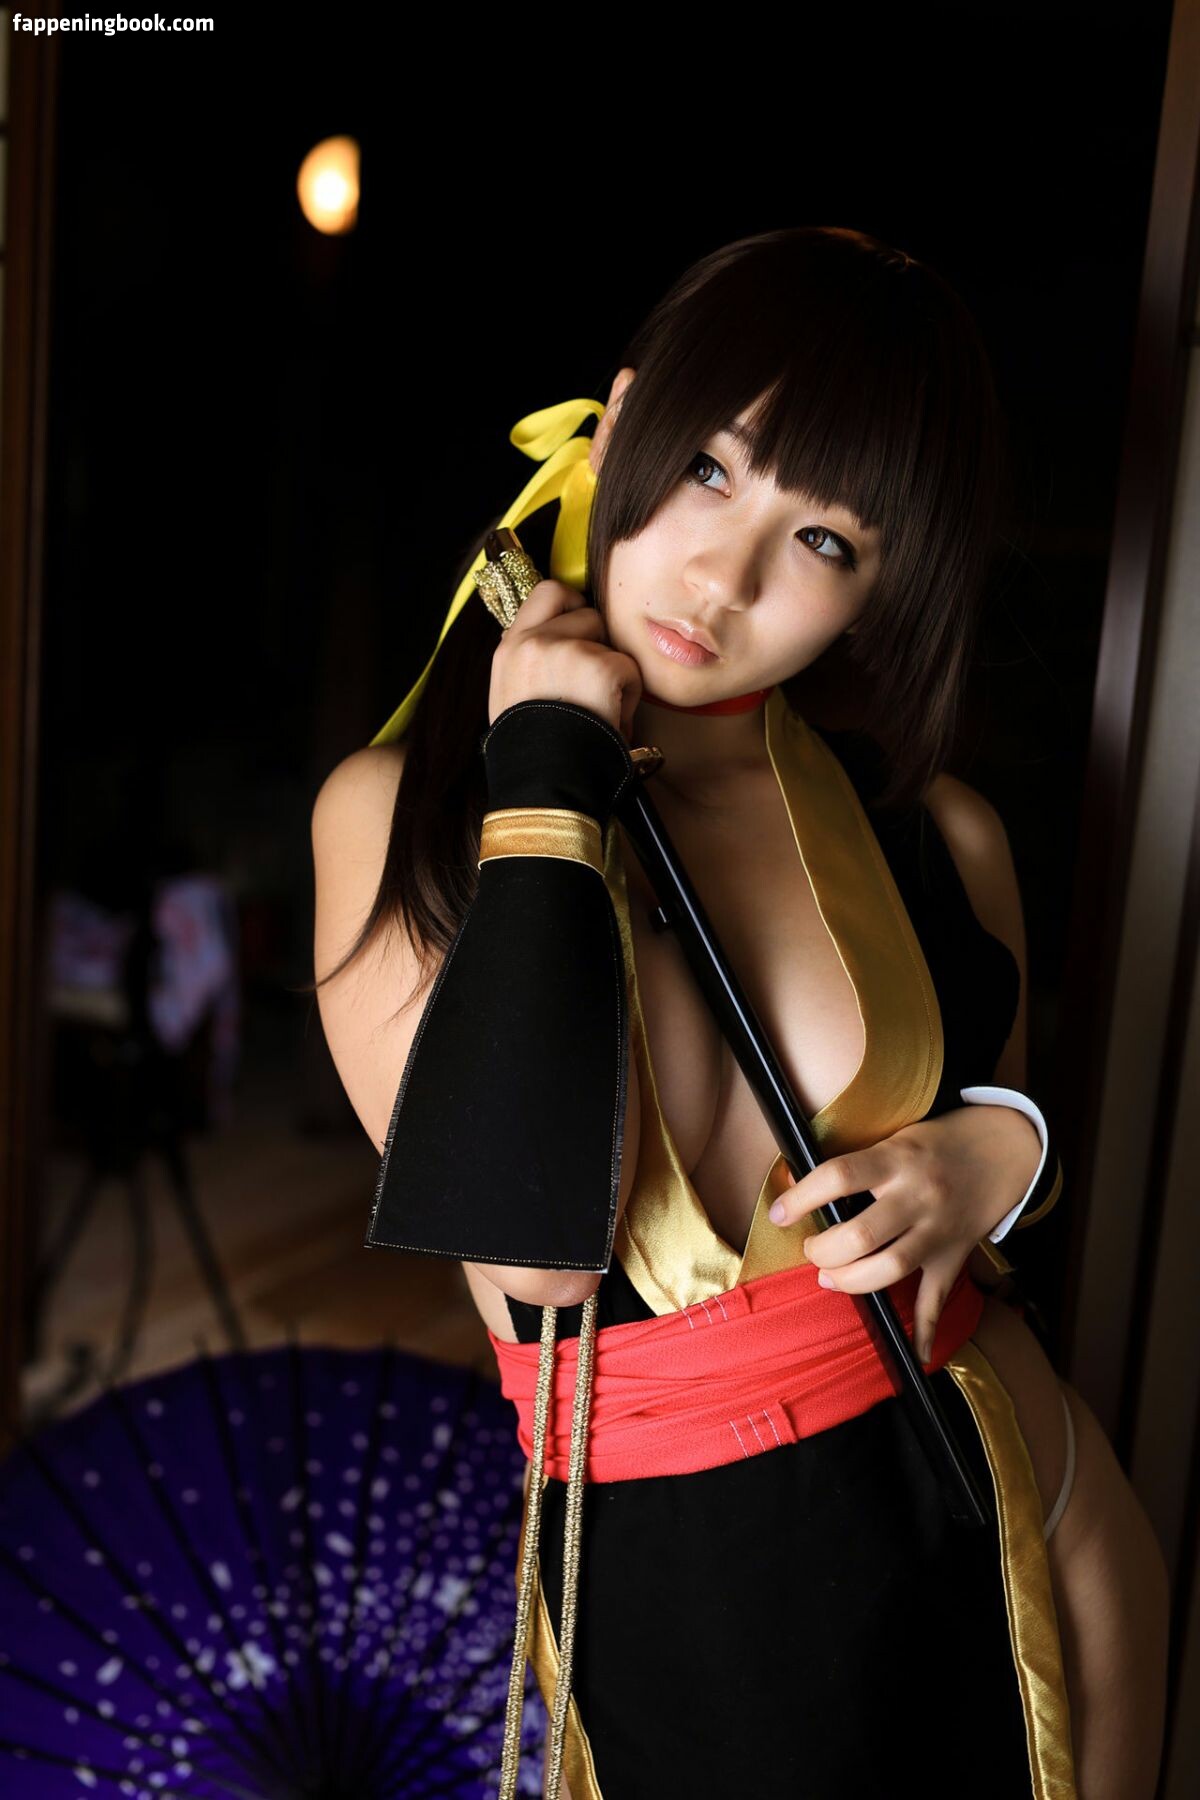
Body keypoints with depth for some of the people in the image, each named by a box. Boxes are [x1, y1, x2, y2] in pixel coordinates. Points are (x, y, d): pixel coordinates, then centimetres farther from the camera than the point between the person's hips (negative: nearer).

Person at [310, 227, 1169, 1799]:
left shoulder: (941, 835, -4)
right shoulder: (403, 805, -10)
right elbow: (540, 1246, -23)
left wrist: (999, 1153, -10)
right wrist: (551, 772, -20)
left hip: (1015, 1496, 3)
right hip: (676, 1569, -2)